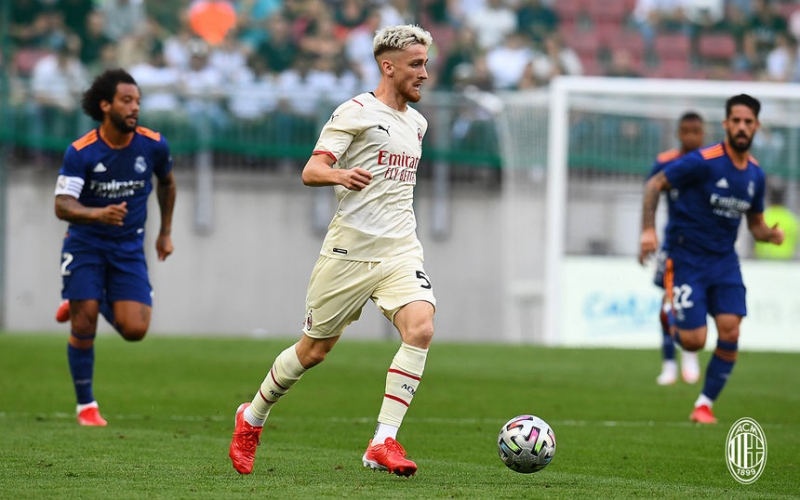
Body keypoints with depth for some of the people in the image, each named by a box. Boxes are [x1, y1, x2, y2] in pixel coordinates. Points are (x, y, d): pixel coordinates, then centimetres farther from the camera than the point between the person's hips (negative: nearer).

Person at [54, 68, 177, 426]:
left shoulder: (153, 145, -6)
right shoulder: (80, 152, -15)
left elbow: (167, 182, 15)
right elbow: (62, 206, -22)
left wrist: (166, 231, 18)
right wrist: (98, 214, -41)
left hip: (129, 247, 2)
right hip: (85, 245, -2)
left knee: (135, 329, -11)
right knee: (84, 327, -8)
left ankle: (99, 303, 23)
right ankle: (86, 405, 11)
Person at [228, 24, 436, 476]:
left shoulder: (416, 122, 16)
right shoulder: (356, 112, -6)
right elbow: (311, 171, -13)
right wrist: (340, 174, -33)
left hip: (400, 249, 5)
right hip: (350, 248, -5)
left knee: (420, 328, -21)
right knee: (314, 349, 5)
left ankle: (384, 444, -20)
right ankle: (252, 418, 31)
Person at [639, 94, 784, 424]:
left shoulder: (755, 174, 4)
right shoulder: (703, 161, -15)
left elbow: (755, 223, 17)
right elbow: (654, 185, -9)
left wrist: (770, 234, -6)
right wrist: (648, 230, -19)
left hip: (724, 258, 5)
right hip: (686, 258, -5)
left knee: (730, 332, -10)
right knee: (693, 341, -11)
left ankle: (705, 404, 6)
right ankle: (673, 324, 28)